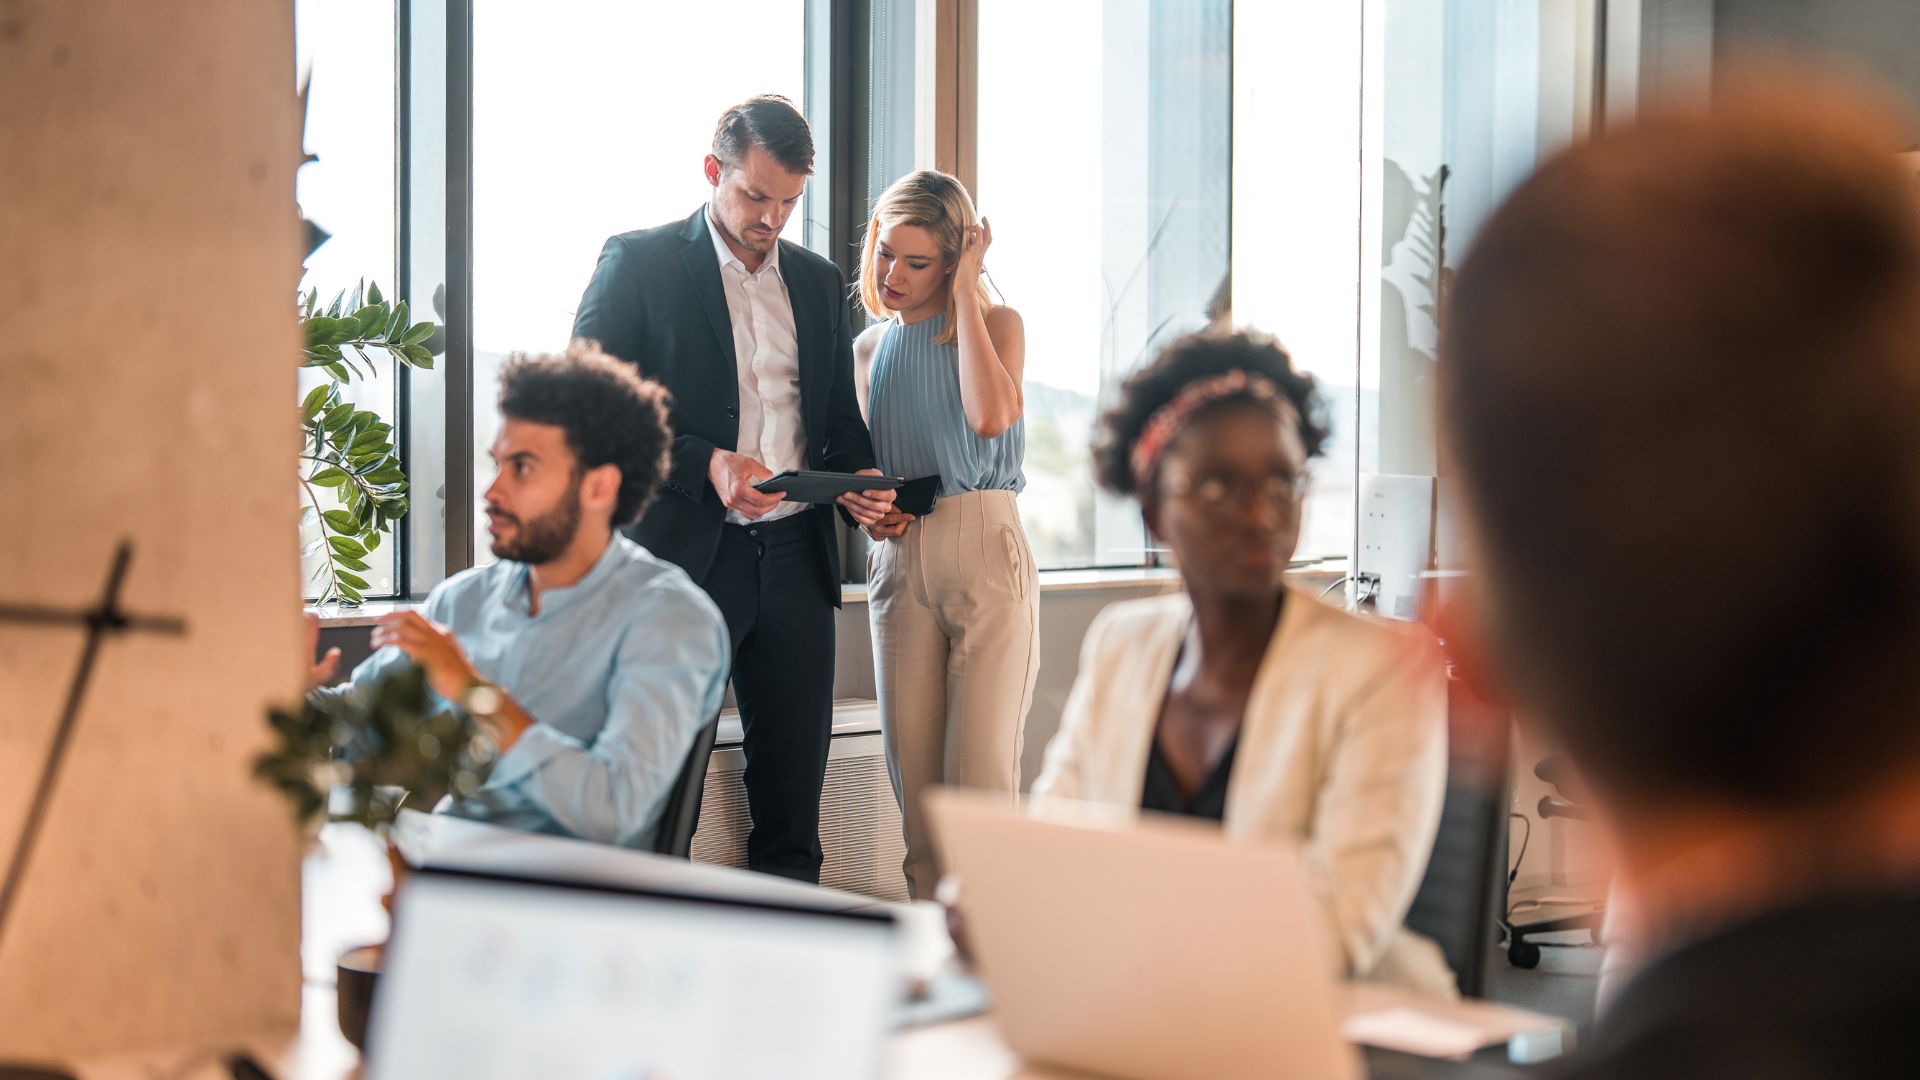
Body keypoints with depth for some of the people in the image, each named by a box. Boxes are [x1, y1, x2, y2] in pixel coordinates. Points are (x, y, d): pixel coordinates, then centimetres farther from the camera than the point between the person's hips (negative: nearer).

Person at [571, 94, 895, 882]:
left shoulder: (817, 281, 15)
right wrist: (706, 465, -18)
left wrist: (860, 479, -1)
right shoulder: (640, 263, -1)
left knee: (794, 791, 7)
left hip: (795, 553, 5)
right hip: (684, 552, -5)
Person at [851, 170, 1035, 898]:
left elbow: (989, 417, -19)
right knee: (912, 777, 1)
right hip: (899, 562, 5)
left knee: (981, 773, -11)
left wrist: (964, 292, -10)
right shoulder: (870, 349, 16)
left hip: (986, 549, -5)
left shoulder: (996, 325, 3)